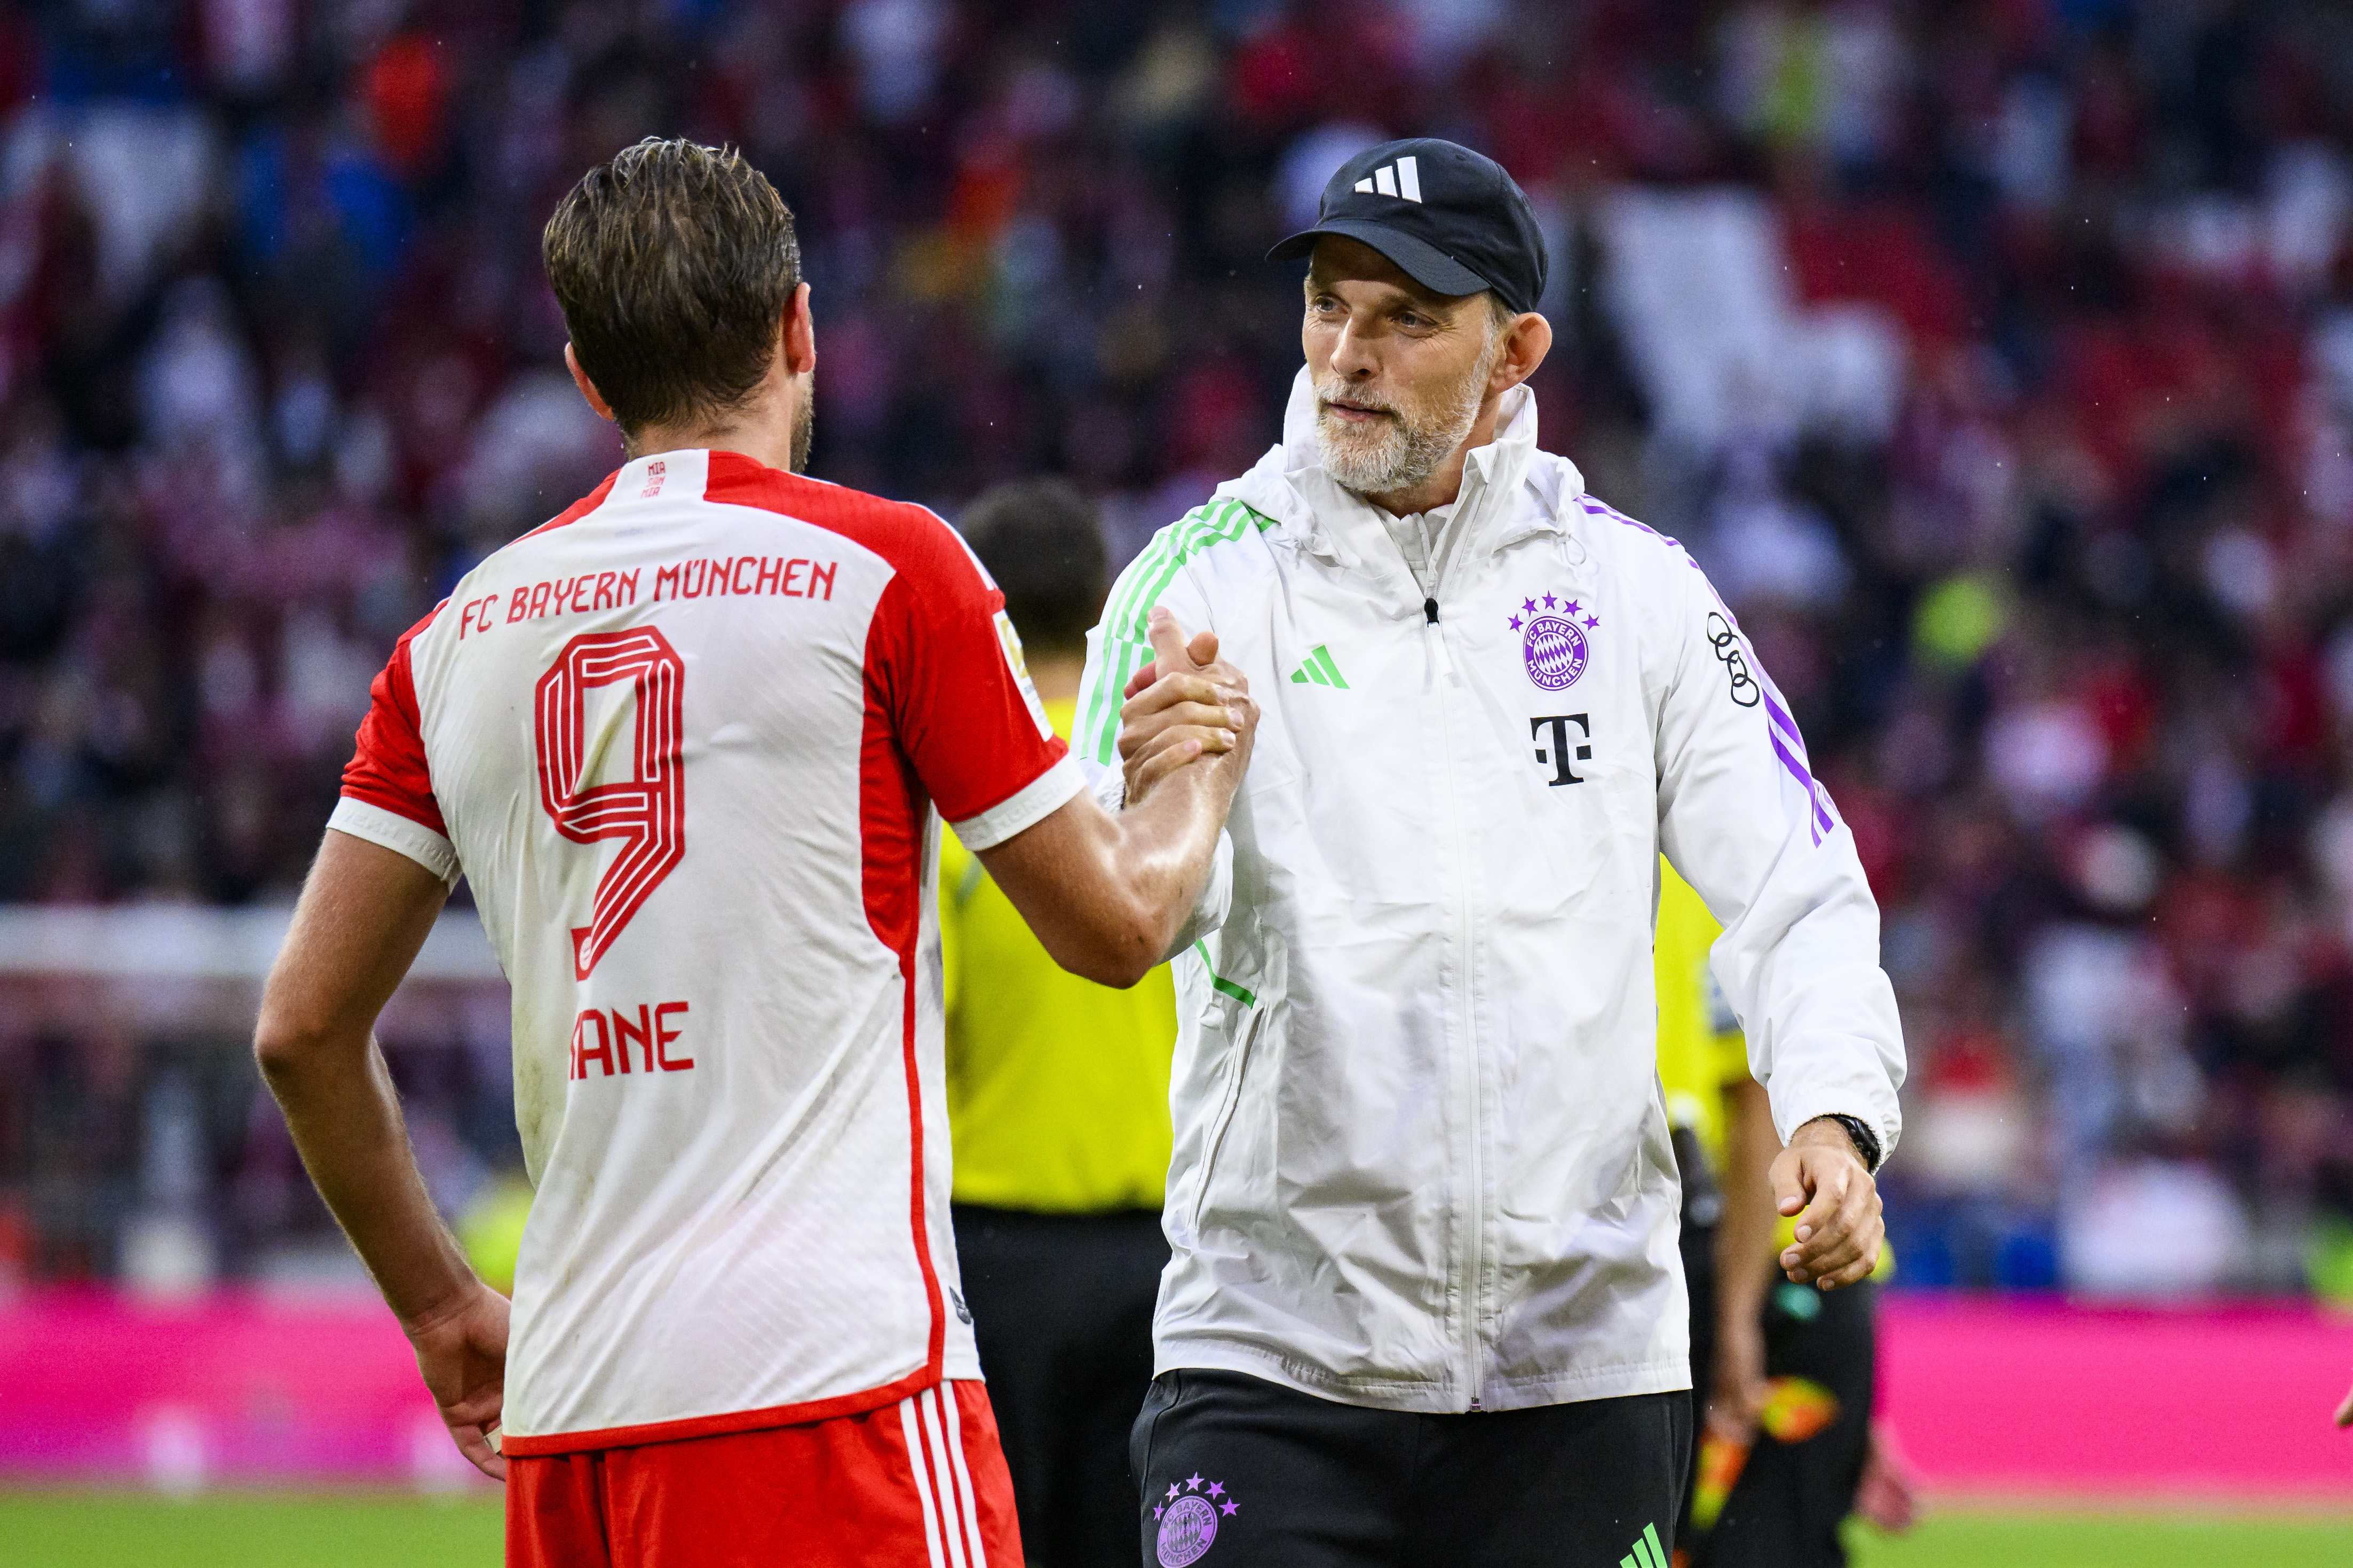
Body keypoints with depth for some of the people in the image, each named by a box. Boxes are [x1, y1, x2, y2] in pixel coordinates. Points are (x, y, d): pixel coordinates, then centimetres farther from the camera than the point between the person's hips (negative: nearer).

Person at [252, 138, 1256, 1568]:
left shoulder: (464, 633, 12)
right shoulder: (885, 570, -2)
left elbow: (304, 1023, 13)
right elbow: (1117, 923, 5)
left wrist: (441, 1305, 24)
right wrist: (1205, 765, 26)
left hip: (564, 1418, 6)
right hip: (835, 1386, -6)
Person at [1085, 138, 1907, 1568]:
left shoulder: (1634, 588, 6)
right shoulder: (1208, 579, 0)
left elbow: (1799, 890, 4)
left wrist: (1836, 1113, -16)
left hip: (1581, 1358, 2)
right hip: (1276, 1352, -2)